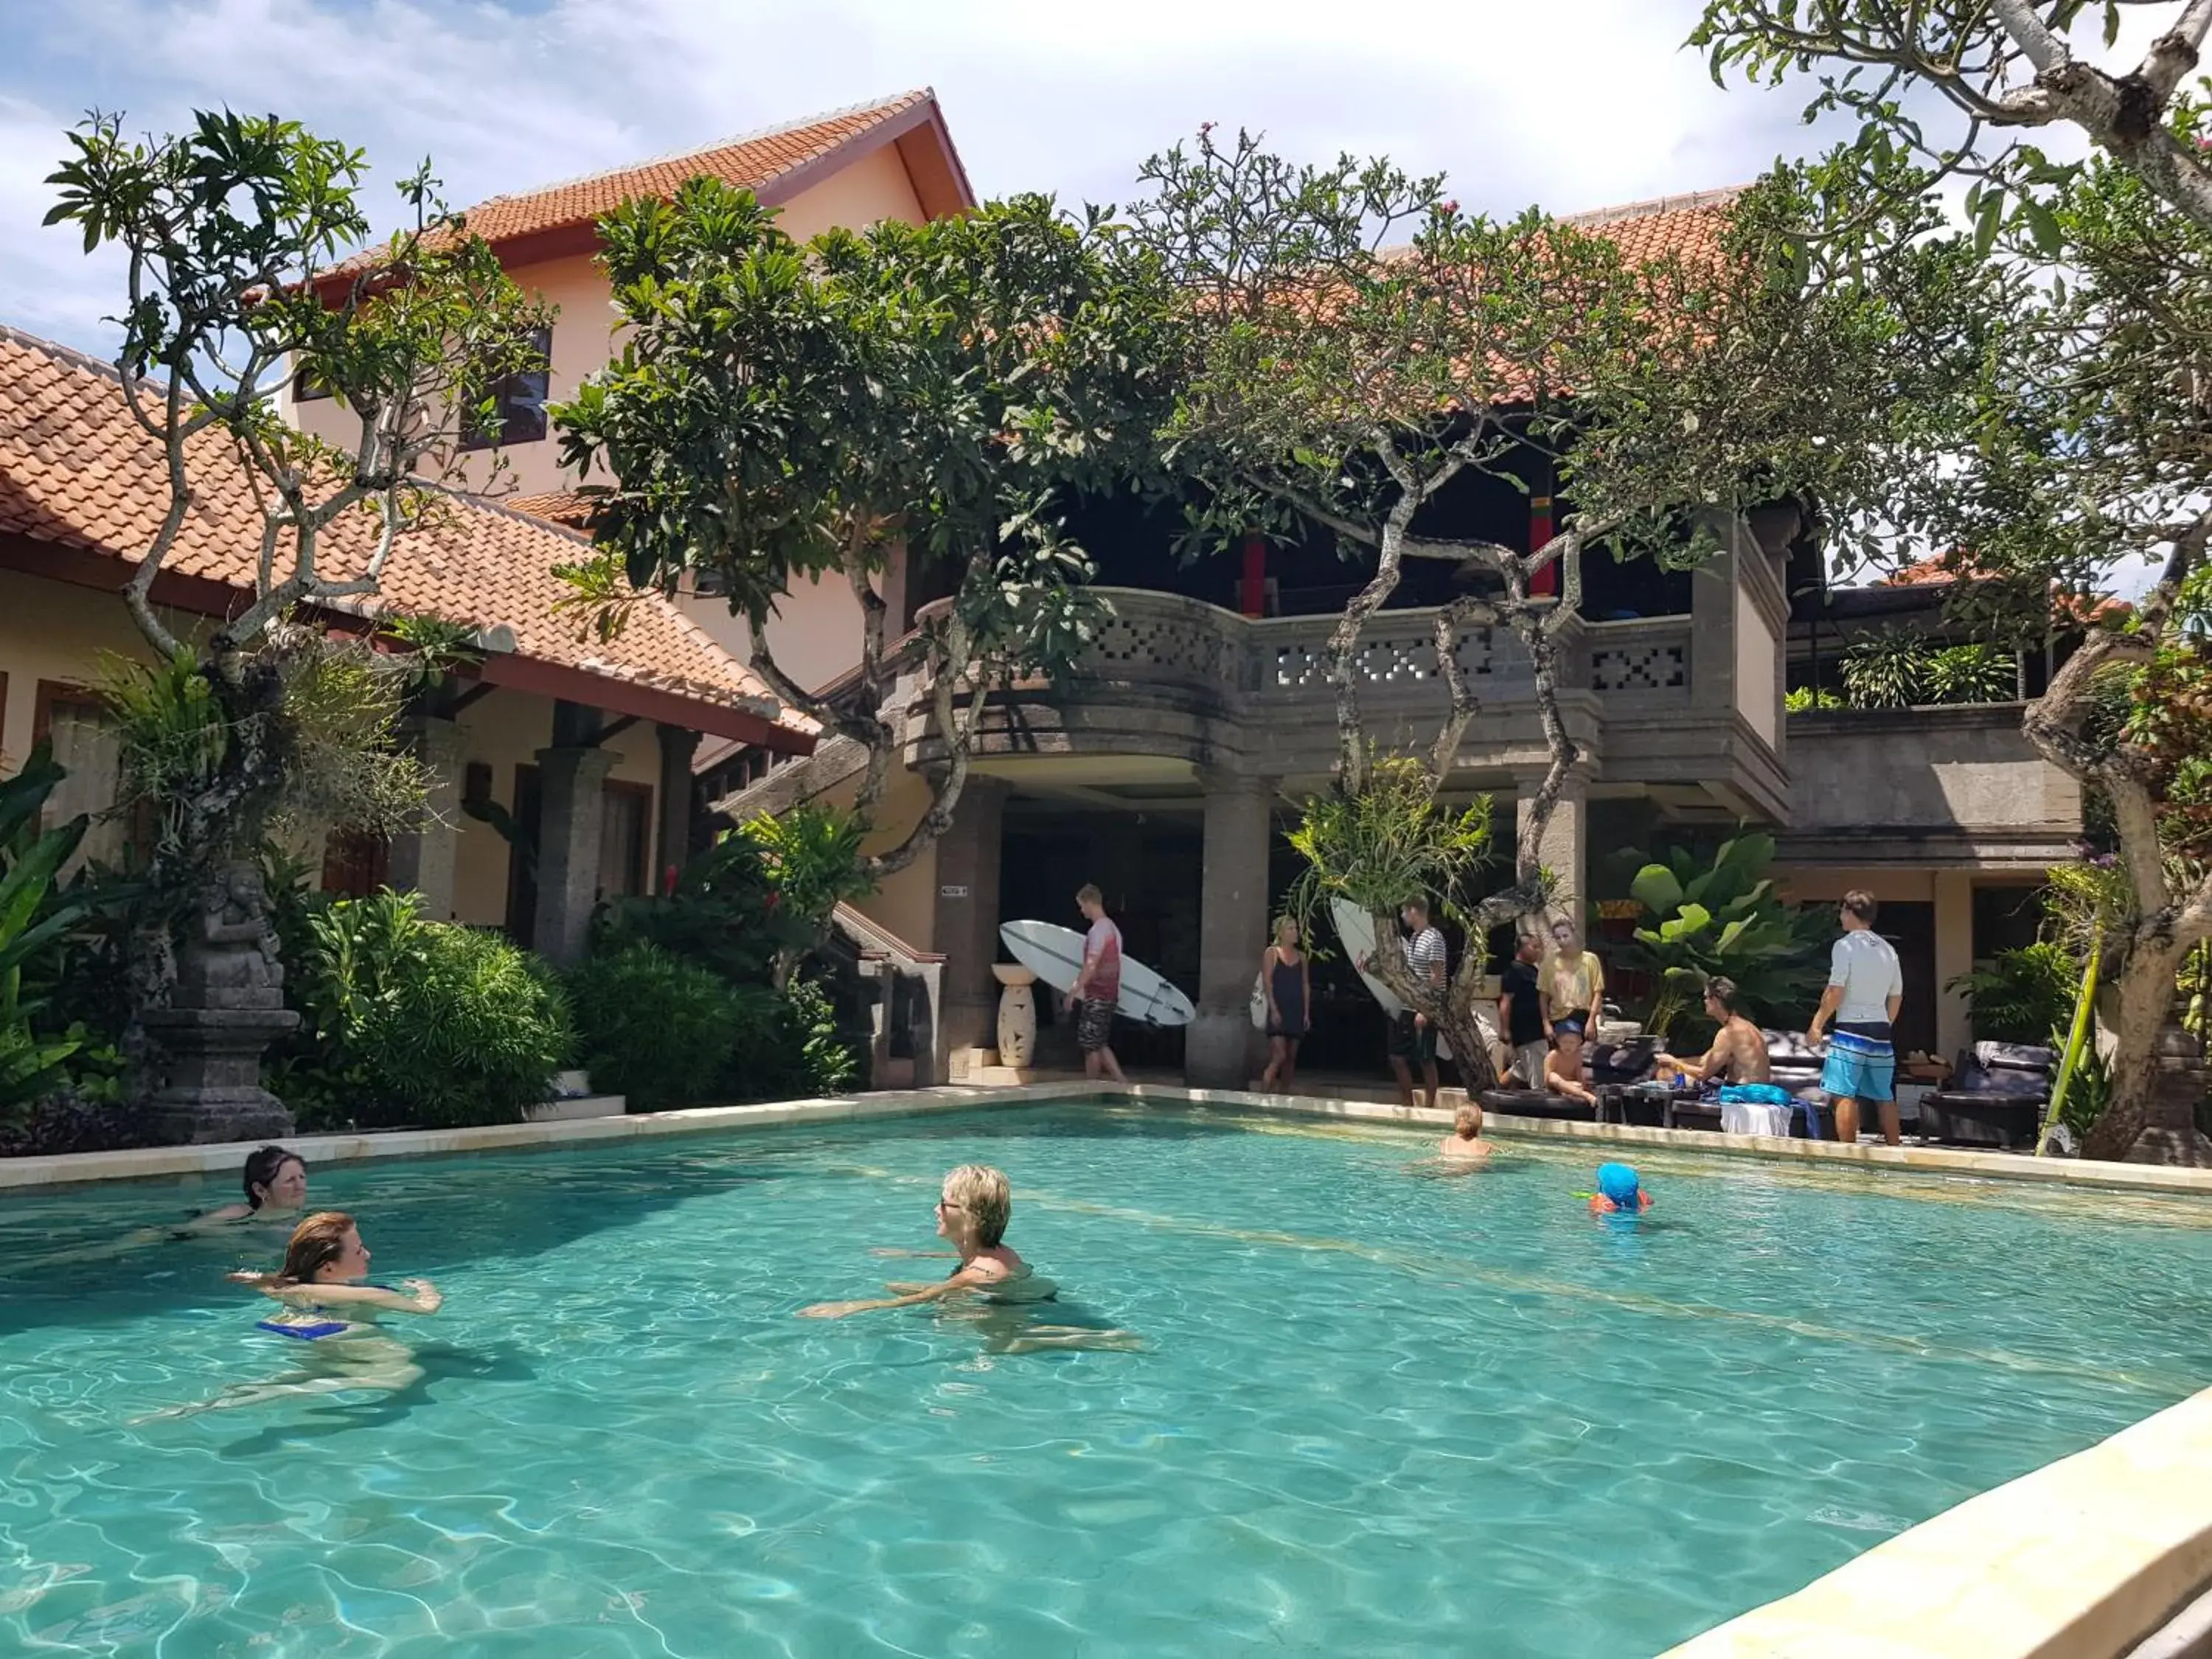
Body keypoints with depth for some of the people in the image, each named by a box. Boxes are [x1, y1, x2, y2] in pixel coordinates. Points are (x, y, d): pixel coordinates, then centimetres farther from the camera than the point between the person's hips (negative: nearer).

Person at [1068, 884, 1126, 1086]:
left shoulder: (1098, 929, -15)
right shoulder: (1111, 927, 15)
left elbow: (1091, 965, -22)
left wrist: (1074, 990, -19)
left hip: (1097, 996, -10)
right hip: (1109, 993, 10)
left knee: (1090, 1044, -2)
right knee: (1100, 1043, 15)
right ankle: (1120, 1081, 10)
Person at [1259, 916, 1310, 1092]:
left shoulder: (1301, 956, 14)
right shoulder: (1272, 953, 0)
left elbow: (1306, 985, 13)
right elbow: (1267, 983, -6)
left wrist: (1306, 1012, 6)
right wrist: (1274, 1009, -15)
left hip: (1296, 1011, 5)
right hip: (1278, 1010, -5)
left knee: (1291, 1058, 6)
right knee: (1279, 1056, -16)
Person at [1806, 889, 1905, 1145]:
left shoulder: (1845, 945, -8)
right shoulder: (1887, 949, 13)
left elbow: (1835, 992, -13)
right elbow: (1896, 997, 17)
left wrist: (1816, 1025, -7)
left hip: (1851, 1028, -7)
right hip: (1881, 1029, 7)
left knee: (1845, 1095, -5)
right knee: (1886, 1097, 11)